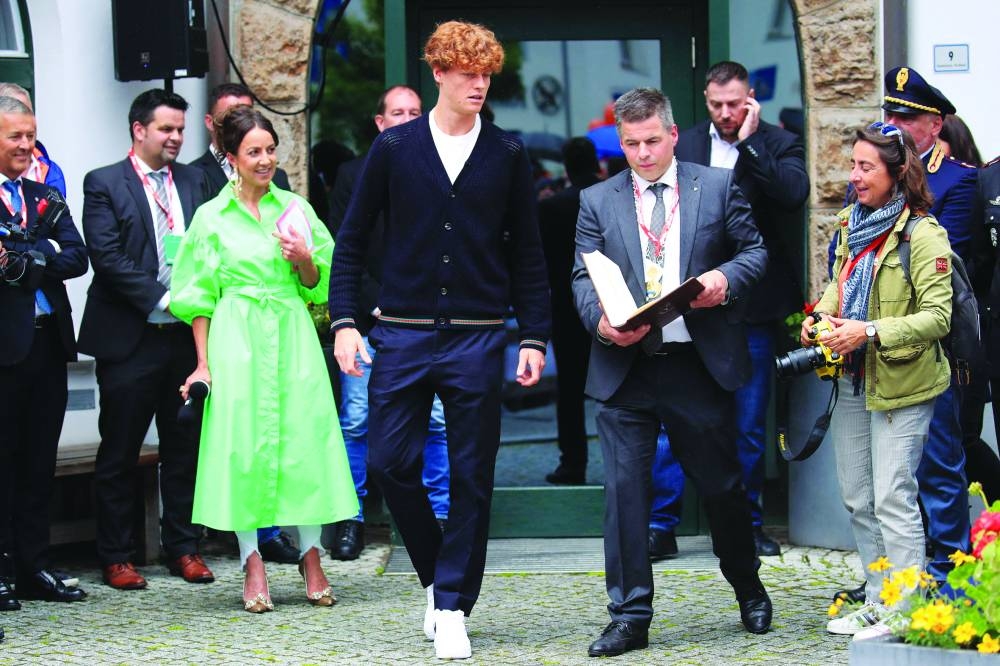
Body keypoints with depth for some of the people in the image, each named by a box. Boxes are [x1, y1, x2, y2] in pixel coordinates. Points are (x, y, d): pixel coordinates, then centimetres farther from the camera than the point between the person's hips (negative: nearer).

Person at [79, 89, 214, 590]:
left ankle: (183, 548, 18)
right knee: (119, 451, 2)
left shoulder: (194, 182, 12)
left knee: (185, 447, 9)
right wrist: (163, 299, -16)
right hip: (130, 338, -4)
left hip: (186, 334, 4)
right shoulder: (104, 184, -2)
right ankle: (115, 556, 9)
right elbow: (107, 256, -11)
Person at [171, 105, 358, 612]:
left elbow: (318, 285, 15)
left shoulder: (295, 209, 10)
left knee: (304, 438, -2)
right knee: (243, 443, -4)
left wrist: (304, 261, -6)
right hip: (237, 337, -2)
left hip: (293, 338, 2)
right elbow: (199, 296, 4)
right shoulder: (212, 217, 4)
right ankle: (253, 564, 2)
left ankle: (311, 556, 8)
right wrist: (204, 363, -1)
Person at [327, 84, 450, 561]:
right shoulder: (354, 174, 8)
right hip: (368, 322, 0)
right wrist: (378, 304, -7)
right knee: (355, 422, -2)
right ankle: (351, 519, 6)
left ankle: (440, 516, 7)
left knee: (439, 421, -2)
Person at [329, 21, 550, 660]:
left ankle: (452, 608, 10)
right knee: (391, 462, -4)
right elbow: (353, 239, 6)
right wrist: (345, 321, -3)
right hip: (402, 336, 0)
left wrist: (534, 337, 3)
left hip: (478, 340, 0)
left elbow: (527, 253, 8)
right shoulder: (394, 148, 3)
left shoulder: (507, 154, 4)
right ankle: (437, 573, 19)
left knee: (472, 477, 1)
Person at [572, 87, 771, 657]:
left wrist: (726, 278, -13)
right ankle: (630, 615, 4)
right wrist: (602, 321, -15)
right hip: (625, 369, 1)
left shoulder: (718, 187, 6)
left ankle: (749, 588, 34)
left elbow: (755, 249, 8)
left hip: (700, 366, -1)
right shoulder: (598, 201, 9)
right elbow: (584, 275, 5)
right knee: (625, 491, -2)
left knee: (723, 485, 11)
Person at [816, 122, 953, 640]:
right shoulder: (853, 223, 9)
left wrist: (870, 332, -26)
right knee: (857, 498, 13)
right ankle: (878, 603, 24)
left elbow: (937, 317, -19)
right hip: (854, 381, 8)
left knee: (893, 499, -8)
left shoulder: (923, 235, -15)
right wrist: (823, 316, 5)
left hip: (902, 384, -8)